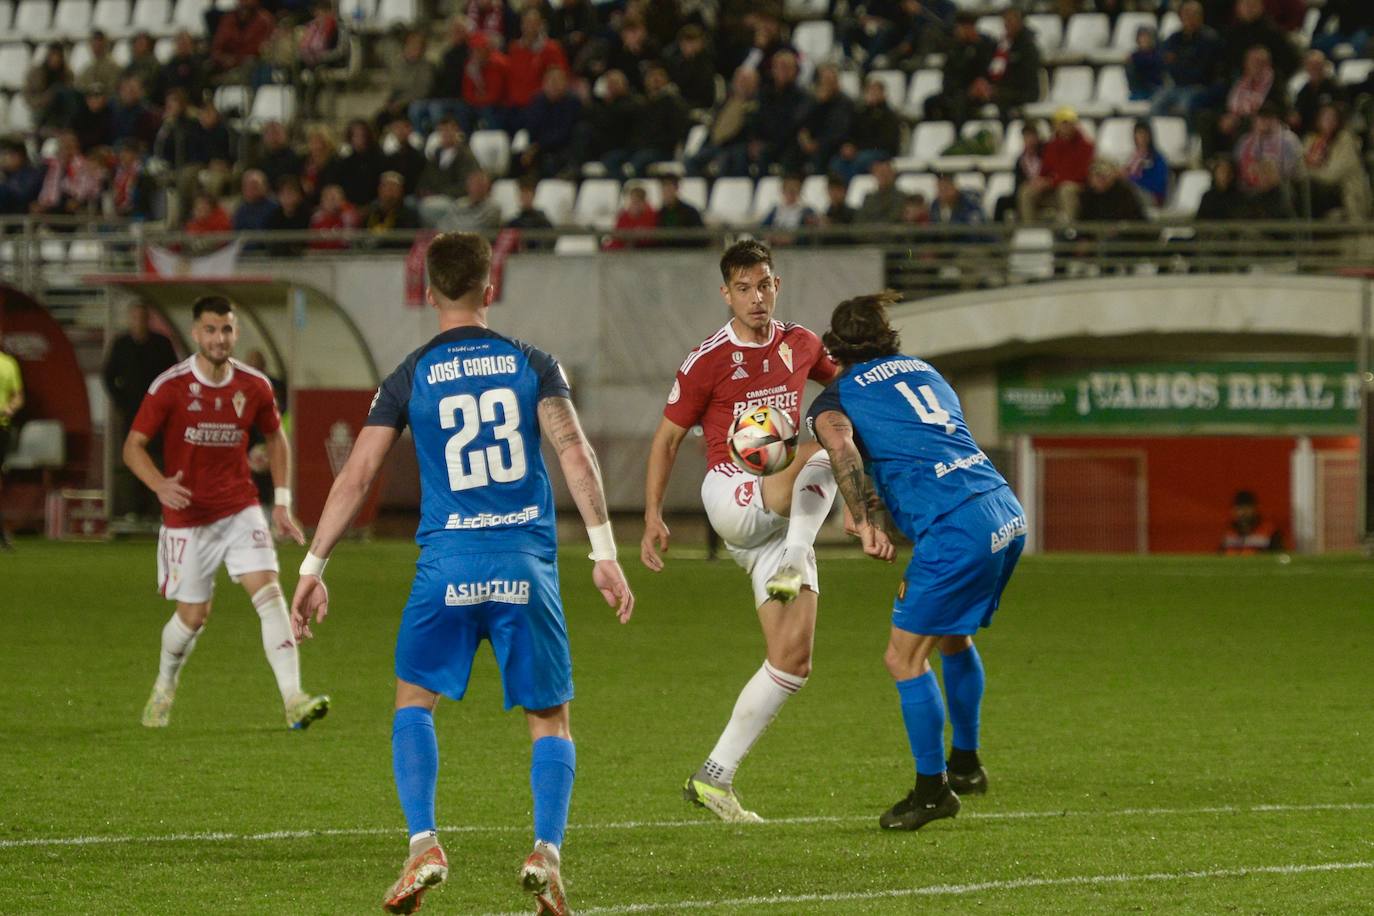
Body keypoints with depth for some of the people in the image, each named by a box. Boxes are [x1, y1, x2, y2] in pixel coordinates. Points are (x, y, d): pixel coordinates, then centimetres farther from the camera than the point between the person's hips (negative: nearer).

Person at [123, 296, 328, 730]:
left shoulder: (254, 386, -2)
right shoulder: (169, 387, -11)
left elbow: (276, 438, 14)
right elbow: (133, 446, -9)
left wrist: (282, 503, 8)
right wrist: (160, 484, -29)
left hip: (241, 510, 2)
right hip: (187, 517, -2)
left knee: (269, 593, -16)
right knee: (193, 616, 5)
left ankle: (293, 701, -22)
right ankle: (164, 687, 36)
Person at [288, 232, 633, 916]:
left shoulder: (411, 377, 5)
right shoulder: (532, 364, 5)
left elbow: (356, 476, 2)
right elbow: (574, 453, -6)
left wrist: (313, 567, 6)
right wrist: (604, 552, -6)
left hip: (448, 564, 0)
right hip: (527, 564, 0)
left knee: (414, 701, 16)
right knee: (550, 719, 11)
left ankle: (423, 844, -1)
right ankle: (547, 850, -9)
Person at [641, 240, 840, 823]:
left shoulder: (799, 344, 11)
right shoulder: (709, 361, -4)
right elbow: (667, 438, 0)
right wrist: (653, 517, -7)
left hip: (785, 510, 6)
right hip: (731, 496, -6)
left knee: (792, 659, -3)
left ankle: (715, 777, 1)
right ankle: (794, 565, -34)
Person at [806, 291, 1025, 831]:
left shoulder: (834, 399, 4)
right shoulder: (921, 370, 24)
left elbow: (840, 445, -19)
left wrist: (865, 524, -19)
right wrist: (872, 502, 34)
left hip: (956, 531, -7)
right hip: (1007, 515, 7)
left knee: (905, 659, 4)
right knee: (953, 637, 28)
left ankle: (932, 788, 8)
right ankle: (965, 764, 36)